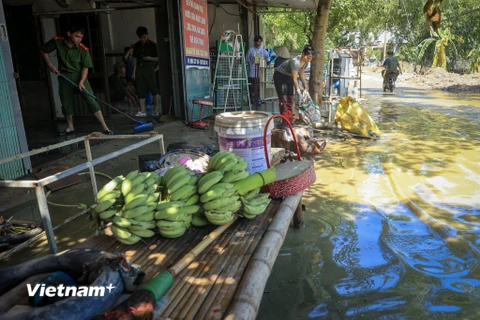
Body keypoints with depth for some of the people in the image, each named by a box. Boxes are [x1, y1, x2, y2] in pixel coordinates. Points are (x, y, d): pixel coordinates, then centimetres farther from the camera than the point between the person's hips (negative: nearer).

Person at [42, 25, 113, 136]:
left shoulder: (83, 50, -14)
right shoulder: (57, 42, -8)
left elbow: (85, 67, -15)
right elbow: (44, 50, 8)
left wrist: (81, 81, -27)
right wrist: (50, 64, -1)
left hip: (79, 76, -2)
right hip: (64, 76, 2)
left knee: (90, 100, -12)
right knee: (66, 103, 9)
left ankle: (104, 126, -13)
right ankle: (70, 127, 28)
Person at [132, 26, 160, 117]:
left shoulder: (152, 45, -2)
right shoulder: (136, 46, 12)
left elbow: (158, 58, 0)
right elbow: (135, 60, 13)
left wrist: (150, 58, -18)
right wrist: (134, 72, 8)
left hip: (149, 69, -4)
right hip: (139, 69, 4)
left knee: (153, 89, -2)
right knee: (141, 91, 1)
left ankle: (156, 109, 8)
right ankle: (142, 111, 3)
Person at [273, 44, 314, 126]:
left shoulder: (306, 62, -9)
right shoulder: (295, 62, -34)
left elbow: (301, 74, 7)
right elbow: (294, 79, -31)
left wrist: (305, 85, -3)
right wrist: (299, 93, -30)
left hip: (288, 77, 8)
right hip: (280, 76, -8)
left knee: (290, 100, 5)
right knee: (284, 100, -13)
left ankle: (289, 122, 10)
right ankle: (284, 122, -13)